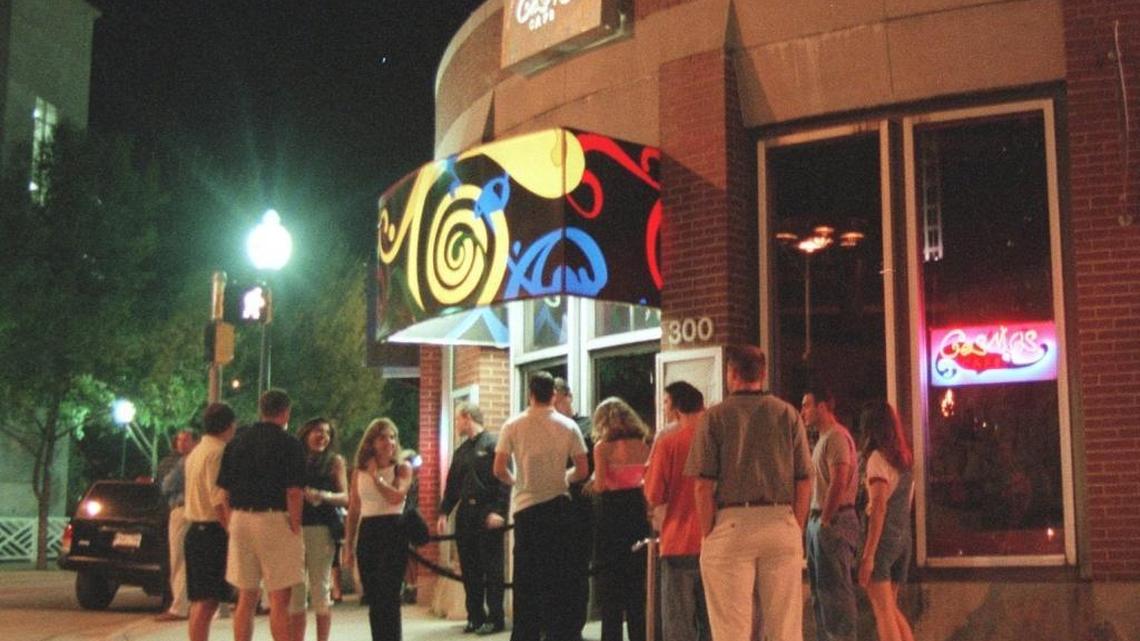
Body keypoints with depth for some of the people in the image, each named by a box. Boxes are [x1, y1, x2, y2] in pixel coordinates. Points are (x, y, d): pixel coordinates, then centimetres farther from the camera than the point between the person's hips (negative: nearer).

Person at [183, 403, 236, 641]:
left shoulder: (196, 452, 17)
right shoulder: (218, 452, -14)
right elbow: (219, 499, -20)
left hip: (195, 529, 10)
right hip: (213, 532, -10)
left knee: (200, 600, 13)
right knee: (208, 601, -8)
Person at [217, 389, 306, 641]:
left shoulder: (237, 441, 11)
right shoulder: (288, 443, -6)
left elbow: (225, 490, 11)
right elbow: (294, 491, -12)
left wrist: (233, 523, 15)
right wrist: (296, 526, -5)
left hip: (240, 519, 6)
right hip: (274, 520, -5)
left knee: (246, 597, 11)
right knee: (279, 599, -2)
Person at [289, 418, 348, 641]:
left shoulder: (334, 461, 8)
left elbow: (345, 498, 1)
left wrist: (324, 496, -16)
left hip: (321, 530, -2)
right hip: (294, 528, 2)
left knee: (321, 589, -1)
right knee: (295, 591, 2)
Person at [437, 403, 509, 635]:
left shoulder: (494, 444, -6)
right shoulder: (461, 451, 18)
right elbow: (452, 484, 19)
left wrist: (498, 511, -19)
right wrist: (444, 512, 9)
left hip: (488, 514, -7)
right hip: (465, 514, 7)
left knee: (492, 568, -3)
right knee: (469, 568, 8)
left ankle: (495, 618, 0)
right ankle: (475, 616, 14)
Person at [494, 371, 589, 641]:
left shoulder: (513, 426, -3)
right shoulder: (568, 426, -1)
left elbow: (499, 470, -6)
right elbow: (582, 470, 0)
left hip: (526, 506, 0)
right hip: (558, 505, 0)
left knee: (527, 578, 5)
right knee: (560, 575, 5)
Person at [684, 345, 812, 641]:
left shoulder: (715, 416, 1)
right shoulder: (788, 414, 8)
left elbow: (703, 485, -5)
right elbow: (804, 482, 6)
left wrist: (708, 535, 2)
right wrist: (796, 531, 11)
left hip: (732, 524, -2)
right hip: (781, 524, 2)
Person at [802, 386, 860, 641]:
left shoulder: (836, 437, -13)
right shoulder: (824, 439, 19)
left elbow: (839, 483, -21)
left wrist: (825, 521, -18)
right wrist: (816, 522, 14)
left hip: (833, 520, -10)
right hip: (820, 520, 10)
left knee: (835, 590, -9)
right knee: (821, 592, 13)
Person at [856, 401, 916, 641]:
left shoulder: (878, 458, -10)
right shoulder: (905, 458, 13)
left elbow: (879, 508, -17)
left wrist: (868, 554, -17)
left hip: (884, 534, -8)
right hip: (904, 536, 8)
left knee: (883, 610, -4)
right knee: (892, 609, 16)